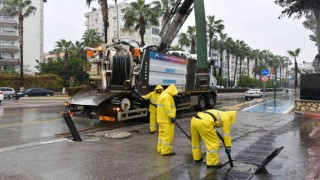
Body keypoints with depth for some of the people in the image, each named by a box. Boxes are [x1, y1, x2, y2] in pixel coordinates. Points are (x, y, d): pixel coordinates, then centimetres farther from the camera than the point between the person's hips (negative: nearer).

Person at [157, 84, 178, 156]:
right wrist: (172, 117, -23)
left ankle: (160, 148, 26)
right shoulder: (167, 97, -18)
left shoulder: (163, 95, 16)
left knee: (162, 133, 17)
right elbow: (168, 109, -25)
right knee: (168, 135, -5)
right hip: (166, 120, -11)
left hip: (162, 119, 11)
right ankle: (166, 151, 0)